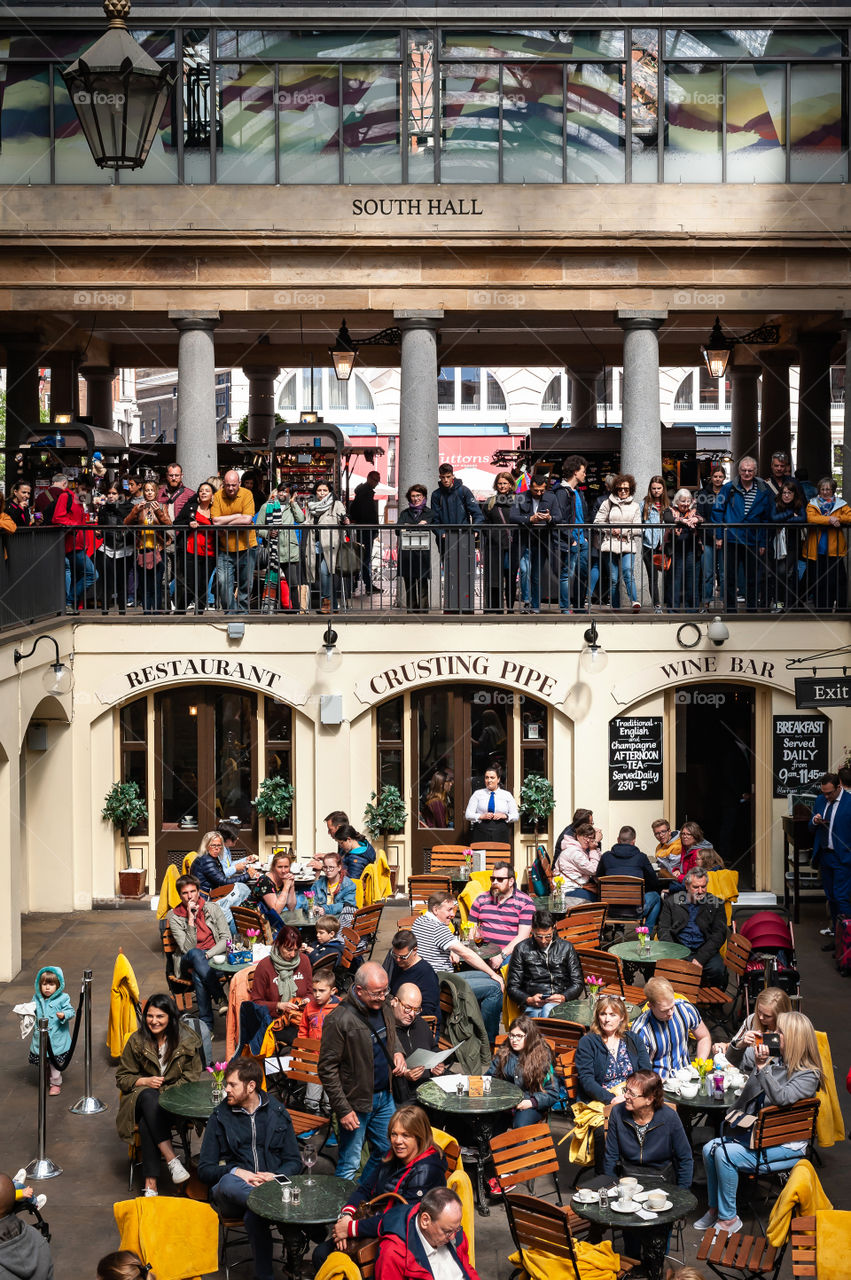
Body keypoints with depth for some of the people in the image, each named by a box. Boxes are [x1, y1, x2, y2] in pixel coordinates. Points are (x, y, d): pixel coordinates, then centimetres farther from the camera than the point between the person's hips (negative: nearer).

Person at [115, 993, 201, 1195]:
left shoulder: (187, 1042, 1)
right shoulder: (136, 1041, 4)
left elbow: (191, 1078, 2)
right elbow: (122, 1077, 9)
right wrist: (145, 1081, -12)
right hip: (143, 1096, 1)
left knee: (147, 1123, -35)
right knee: (149, 1096, -38)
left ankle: (150, 1183, -37)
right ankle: (172, 1160, -44)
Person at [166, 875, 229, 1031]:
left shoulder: (211, 908, 5)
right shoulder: (175, 917, 0)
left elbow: (226, 938, 1)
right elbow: (187, 949, -11)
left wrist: (207, 955, -15)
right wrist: (191, 920, -18)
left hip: (215, 957, 1)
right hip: (189, 963, -1)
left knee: (198, 976, -35)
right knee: (195, 954, -38)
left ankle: (206, 1024, -31)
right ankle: (220, 998, -38)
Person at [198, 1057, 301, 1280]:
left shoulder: (277, 1113, 12)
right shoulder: (220, 1117, 10)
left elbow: (294, 1162, 13)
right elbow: (205, 1169, 8)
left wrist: (274, 1176, -9)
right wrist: (236, 1172, -11)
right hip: (232, 1192, 0)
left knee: (255, 1213, -36)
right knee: (228, 1183, -37)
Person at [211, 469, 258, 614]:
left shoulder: (246, 495, -4)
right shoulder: (217, 497, -1)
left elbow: (247, 520, -15)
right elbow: (216, 521, -11)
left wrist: (225, 522, -10)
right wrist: (237, 516, -11)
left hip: (246, 547, 0)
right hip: (225, 549, 0)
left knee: (246, 583, 7)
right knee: (223, 581, -11)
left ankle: (242, 611, 21)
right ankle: (230, 613, -2)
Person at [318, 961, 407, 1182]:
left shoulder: (383, 1008, 2)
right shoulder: (339, 1020, -21)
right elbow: (327, 1069, -17)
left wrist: (396, 1053, 1)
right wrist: (343, 1110, -18)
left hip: (385, 1097, 7)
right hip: (356, 1103, -7)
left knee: (387, 1153, 18)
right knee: (349, 1165, 1)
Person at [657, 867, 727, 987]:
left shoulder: (716, 904, 10)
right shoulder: (672, 901, 13)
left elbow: (719, 934, 3)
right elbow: (663, 929, 8)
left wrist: (700, 958, -11)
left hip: (704, 951, 0)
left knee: (717, 969, -31)